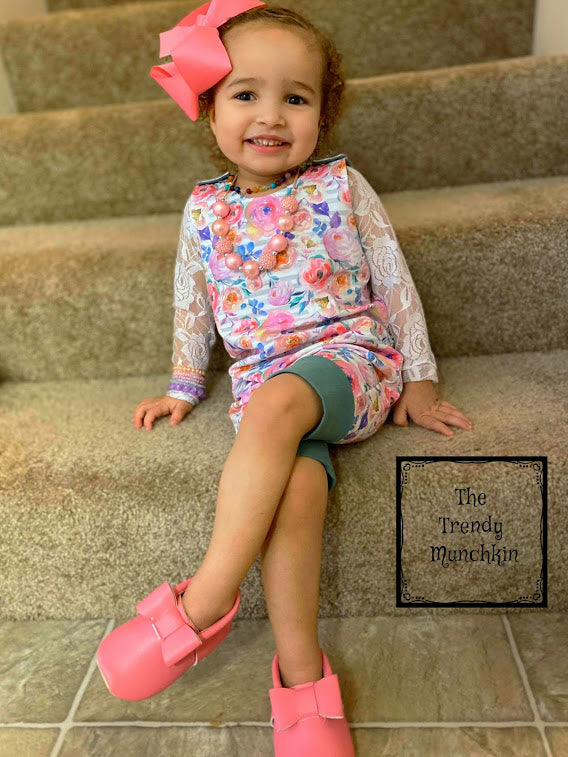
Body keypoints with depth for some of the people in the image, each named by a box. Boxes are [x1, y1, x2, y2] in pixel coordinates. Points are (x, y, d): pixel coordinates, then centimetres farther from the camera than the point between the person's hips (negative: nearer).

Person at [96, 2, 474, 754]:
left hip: (352, 356, -2)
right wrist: (183, 387, 22)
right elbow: (191, 301, 20)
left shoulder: (341, 185, 4)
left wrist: (420, 379, 5)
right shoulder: (204, 208, 9)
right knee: (294, 487, -28)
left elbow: (395, 280, 6)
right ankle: (302, 676, -17)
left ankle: (206, 599, -24)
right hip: (263, 379, 2)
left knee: (274, 407, -35)